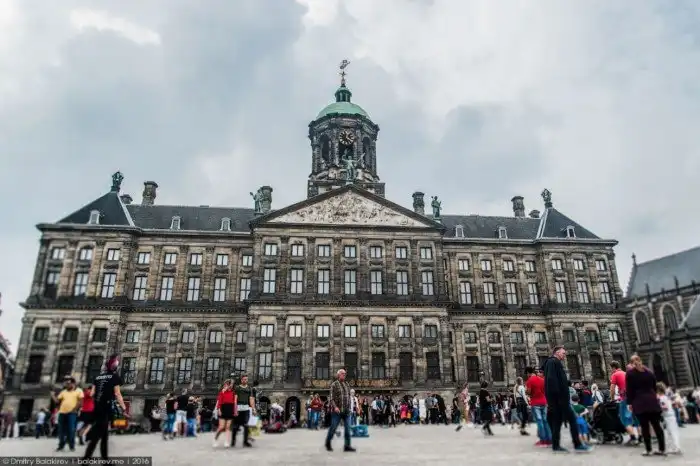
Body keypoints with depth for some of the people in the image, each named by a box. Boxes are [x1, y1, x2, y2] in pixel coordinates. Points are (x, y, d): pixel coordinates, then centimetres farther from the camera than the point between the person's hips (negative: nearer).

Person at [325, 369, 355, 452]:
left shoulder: (347, 384, 14)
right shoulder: (334, 384, -4)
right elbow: (331, 398, -9)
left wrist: (349, 407, 14)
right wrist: (335, 407, -21)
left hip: (346, 411, 5)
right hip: (337, 411, -5)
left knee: (347, 428, 0)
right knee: (333, 428, 3)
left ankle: (347, 446, 5)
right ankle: (328, 444, 22)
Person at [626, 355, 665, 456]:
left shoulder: (630, 373, 1)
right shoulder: (649, 372, 14)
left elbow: (629, 389, -4)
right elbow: (654, 387, 18)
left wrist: (629, 403, 0)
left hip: (639, 403, -4)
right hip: (652, 401, 4)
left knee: (645, 427, -4)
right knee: (657, 425, 6)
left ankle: (648, 450, -2)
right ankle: (662, 449, 6)